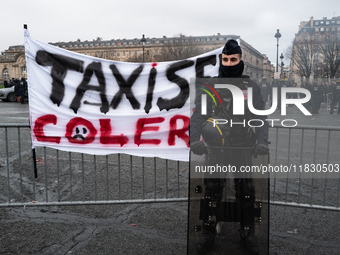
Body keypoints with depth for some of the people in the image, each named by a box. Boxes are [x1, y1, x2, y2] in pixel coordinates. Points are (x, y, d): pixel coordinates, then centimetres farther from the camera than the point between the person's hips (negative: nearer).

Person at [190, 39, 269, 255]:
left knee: (246, 193, 8)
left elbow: (261, 117, -2)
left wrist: (262, 141, -20)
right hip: (216, 149, 0)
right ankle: (208, 233, 23)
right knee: (212, 192, 6)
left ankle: (248, 233, 26)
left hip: (244, 150, 0)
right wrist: (195, 139, -24)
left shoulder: (252, 87, 3)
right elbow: (198, 115, -6)